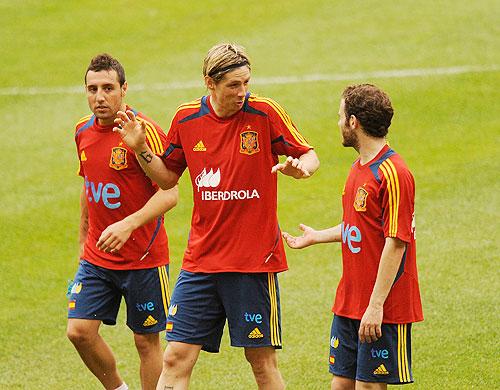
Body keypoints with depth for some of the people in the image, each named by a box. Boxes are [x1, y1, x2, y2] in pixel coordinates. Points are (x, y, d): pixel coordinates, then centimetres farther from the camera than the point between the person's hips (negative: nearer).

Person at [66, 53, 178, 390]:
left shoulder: (144, 131, -16)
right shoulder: (84, 131, 5)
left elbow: (169, 193, -21)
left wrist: (128, 225, -33)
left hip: (144, 258, -6)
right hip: (96, 257, 6)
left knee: (147, 340, 3)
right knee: (80, 331, -4)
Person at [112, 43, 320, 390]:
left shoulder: (264, 112, -7)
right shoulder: (186, 119, 3)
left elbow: (310, 156, -1)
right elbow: (167, 178, 16)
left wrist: (299, 167, -23)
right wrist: (140, 149, -1)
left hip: (255, 258, -3)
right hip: (201, 258, 3)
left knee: (262, 361, 4)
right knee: (176, 359, -1)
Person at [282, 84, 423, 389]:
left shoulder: (392, 174, -17)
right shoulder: (360, 167, 12)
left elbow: (396, 242, -19)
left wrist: (376, 305, -21)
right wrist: (317, 237, 33)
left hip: (382, 309, -9)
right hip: (349, 303, 9)